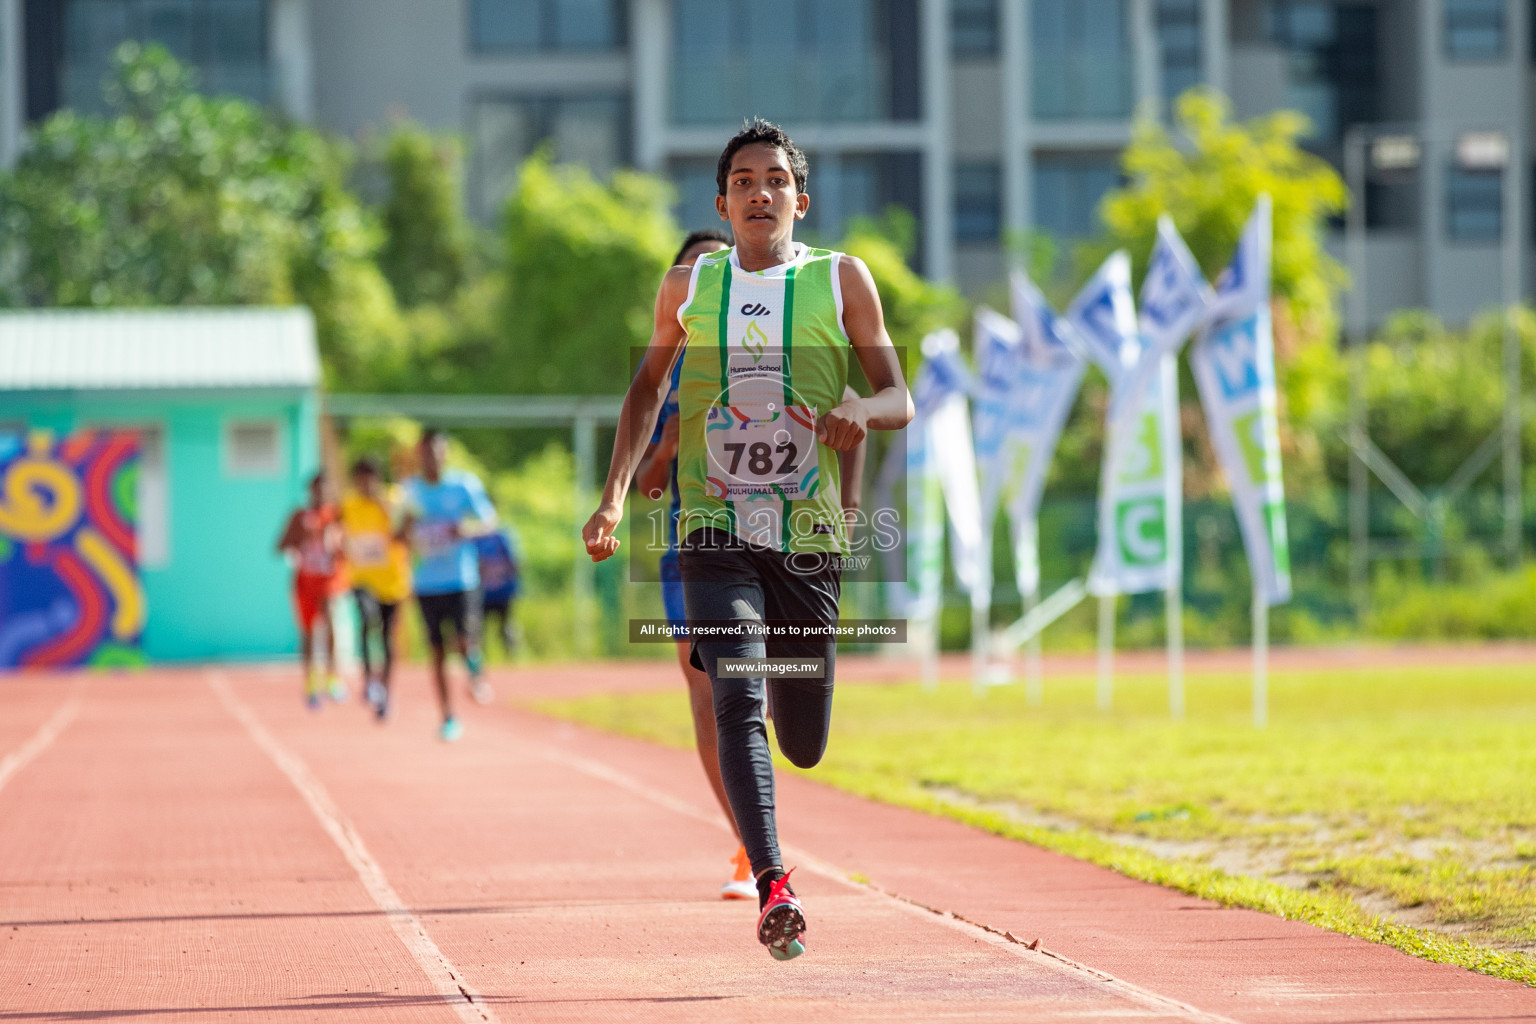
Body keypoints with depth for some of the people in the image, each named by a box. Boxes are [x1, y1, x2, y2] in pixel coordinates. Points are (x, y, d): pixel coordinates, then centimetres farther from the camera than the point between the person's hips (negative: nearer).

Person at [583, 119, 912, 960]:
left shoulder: (841, 280, 4)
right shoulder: (688, 288, 8)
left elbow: (901, 400, 4)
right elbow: (648, 387, 22)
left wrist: (861, 411, -20)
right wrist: (615, 496, 12)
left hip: (810, 538, 0)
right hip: (716, 533, 0)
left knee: (804, 746, 8)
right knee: (738, 703, -22)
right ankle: (772, 888, -28)